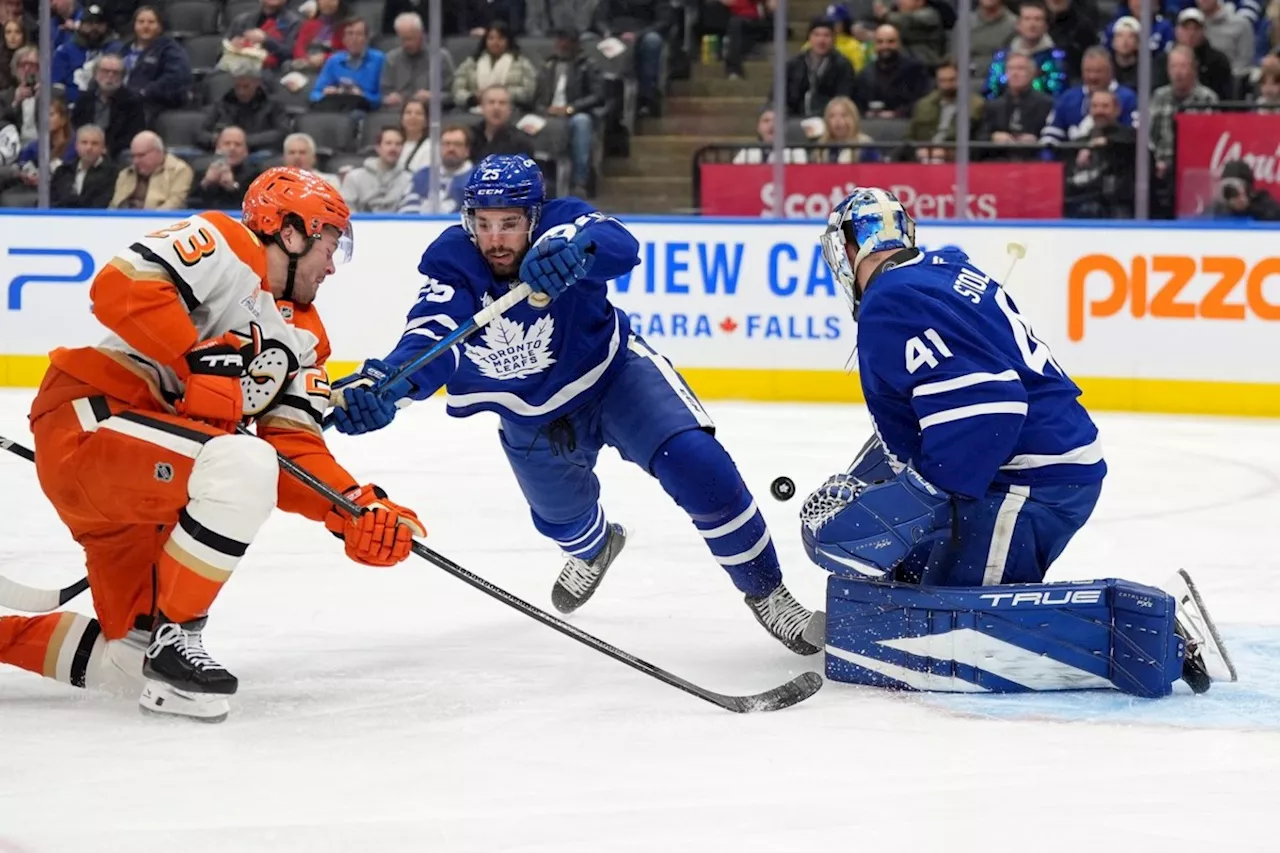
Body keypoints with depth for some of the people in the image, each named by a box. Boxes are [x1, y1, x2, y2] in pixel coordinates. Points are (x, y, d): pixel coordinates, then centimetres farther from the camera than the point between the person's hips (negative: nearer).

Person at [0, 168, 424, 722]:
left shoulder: (305, 337, 16)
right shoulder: (225, 247, -8)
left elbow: (294, 447, 8)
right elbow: (120, 287, -23)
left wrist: (356, 509, -7)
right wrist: (197, 361, -25)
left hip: (136, 478, 10)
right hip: (85, 423, -10)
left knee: (129, 662, 7)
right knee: (242, 466, -32)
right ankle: (175, 638, -20)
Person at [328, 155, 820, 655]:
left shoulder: (558, 227, -30)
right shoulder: (450, 265, -26)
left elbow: (619, 246, -51)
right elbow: (429, 343, -40)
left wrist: (573, 252, -75)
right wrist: (381, 383, -62)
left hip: (614, 373, -3)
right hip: (531, 418, 3)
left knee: (698, 467, -24)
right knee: (561, 518, 24)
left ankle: (765, 591, -4)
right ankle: (595, 544, 65)